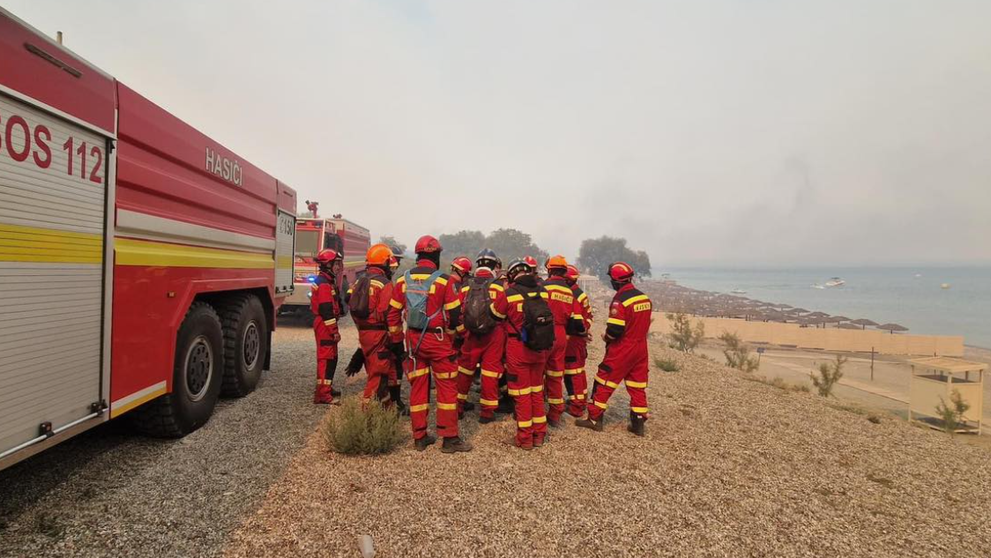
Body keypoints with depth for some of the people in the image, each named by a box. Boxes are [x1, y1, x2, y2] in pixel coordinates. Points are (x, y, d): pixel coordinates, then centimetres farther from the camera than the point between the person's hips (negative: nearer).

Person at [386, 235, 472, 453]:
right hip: (438, 340, -4)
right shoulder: (443, 281, -10)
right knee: (447, 387, 4)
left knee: (417, 386, 12)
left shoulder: (403, 280, 3)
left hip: (413, 340, 5)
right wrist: (455, 338, 7)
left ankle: (420, 437, 20)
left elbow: (393, 314, 6)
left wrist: (396, 341, 15)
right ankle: (449, 438, 8)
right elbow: (455, 315, -9)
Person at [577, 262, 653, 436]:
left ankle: (595, 418, 11)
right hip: (640, 348, 7)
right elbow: (644, 324, 12)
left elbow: (615, 329, -22)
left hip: (622, 350, -7)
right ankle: (638, 423, 19)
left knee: (604, 383, 5)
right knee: (638, 386, 13)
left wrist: (606, 337, -3)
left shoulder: (620, 299, -19)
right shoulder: (644, 297, 4)